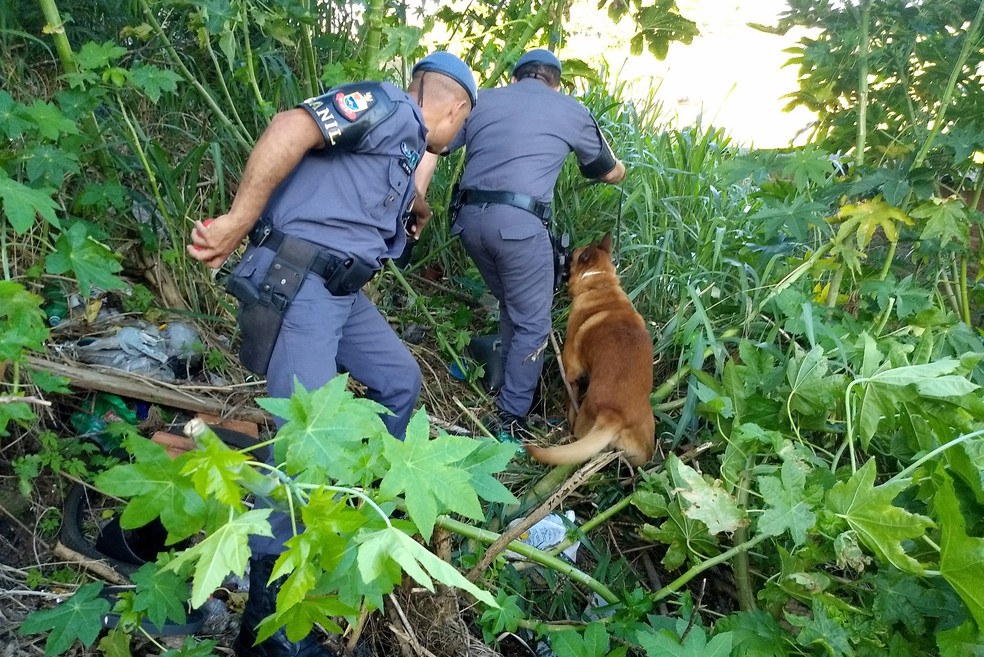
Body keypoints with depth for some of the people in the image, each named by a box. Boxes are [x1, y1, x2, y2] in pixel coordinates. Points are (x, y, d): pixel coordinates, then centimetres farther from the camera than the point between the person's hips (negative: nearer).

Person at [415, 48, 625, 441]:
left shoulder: (480, 99, 19)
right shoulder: (572, 112, 14)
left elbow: (429, 152, 9)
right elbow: (612, 173, 27)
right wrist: (617, 167, 50)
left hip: (469, 217, 5)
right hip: (520, 222, -5)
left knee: (511, 306, 24)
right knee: (532, 324, 8)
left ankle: (506, 386, 35)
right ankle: (509, 421, 10)